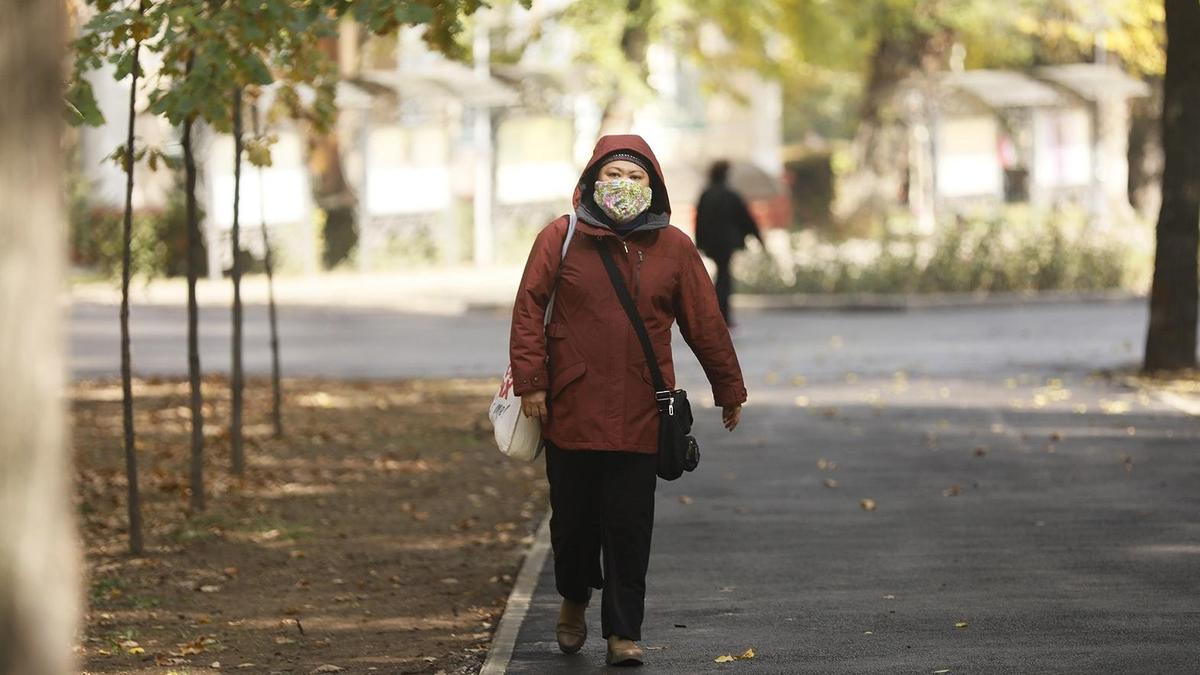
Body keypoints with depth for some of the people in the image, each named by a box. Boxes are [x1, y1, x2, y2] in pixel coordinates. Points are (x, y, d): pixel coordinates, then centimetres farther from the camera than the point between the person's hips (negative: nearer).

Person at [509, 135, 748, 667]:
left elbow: (705, 324, 9)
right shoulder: (561, 238, 0)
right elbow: (528, 308, -1)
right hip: (571, 409, 0)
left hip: (639, 417, 0)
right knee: (573, 518, 8)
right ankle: (574, 598, 36)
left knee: (628, 525, -2)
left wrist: (729, 390, 14)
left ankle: (623, 632, 6)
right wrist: (530, 380, -8)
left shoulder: (673, 248, 5)